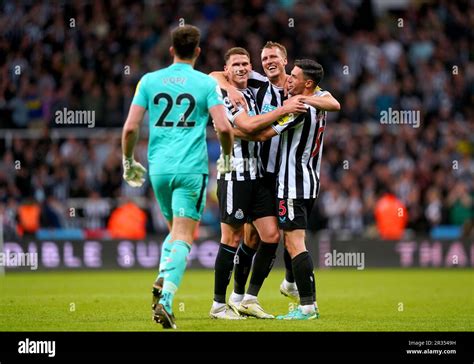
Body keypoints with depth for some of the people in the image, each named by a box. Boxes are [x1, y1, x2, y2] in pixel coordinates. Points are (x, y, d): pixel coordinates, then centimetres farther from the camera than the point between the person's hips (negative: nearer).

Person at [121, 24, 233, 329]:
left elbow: (130, 127, 2)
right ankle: (166, 301, -20)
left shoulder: (149, 81, 6)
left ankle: (162, 283, 0)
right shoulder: (206, 83, -1)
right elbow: (223, 127, -8)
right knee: (183, 238, -4)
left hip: (159, 167, 3)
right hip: (192, 169, -3)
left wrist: (128, 162, 17)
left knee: (175, 232, 22)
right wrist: (227, 158, 10)